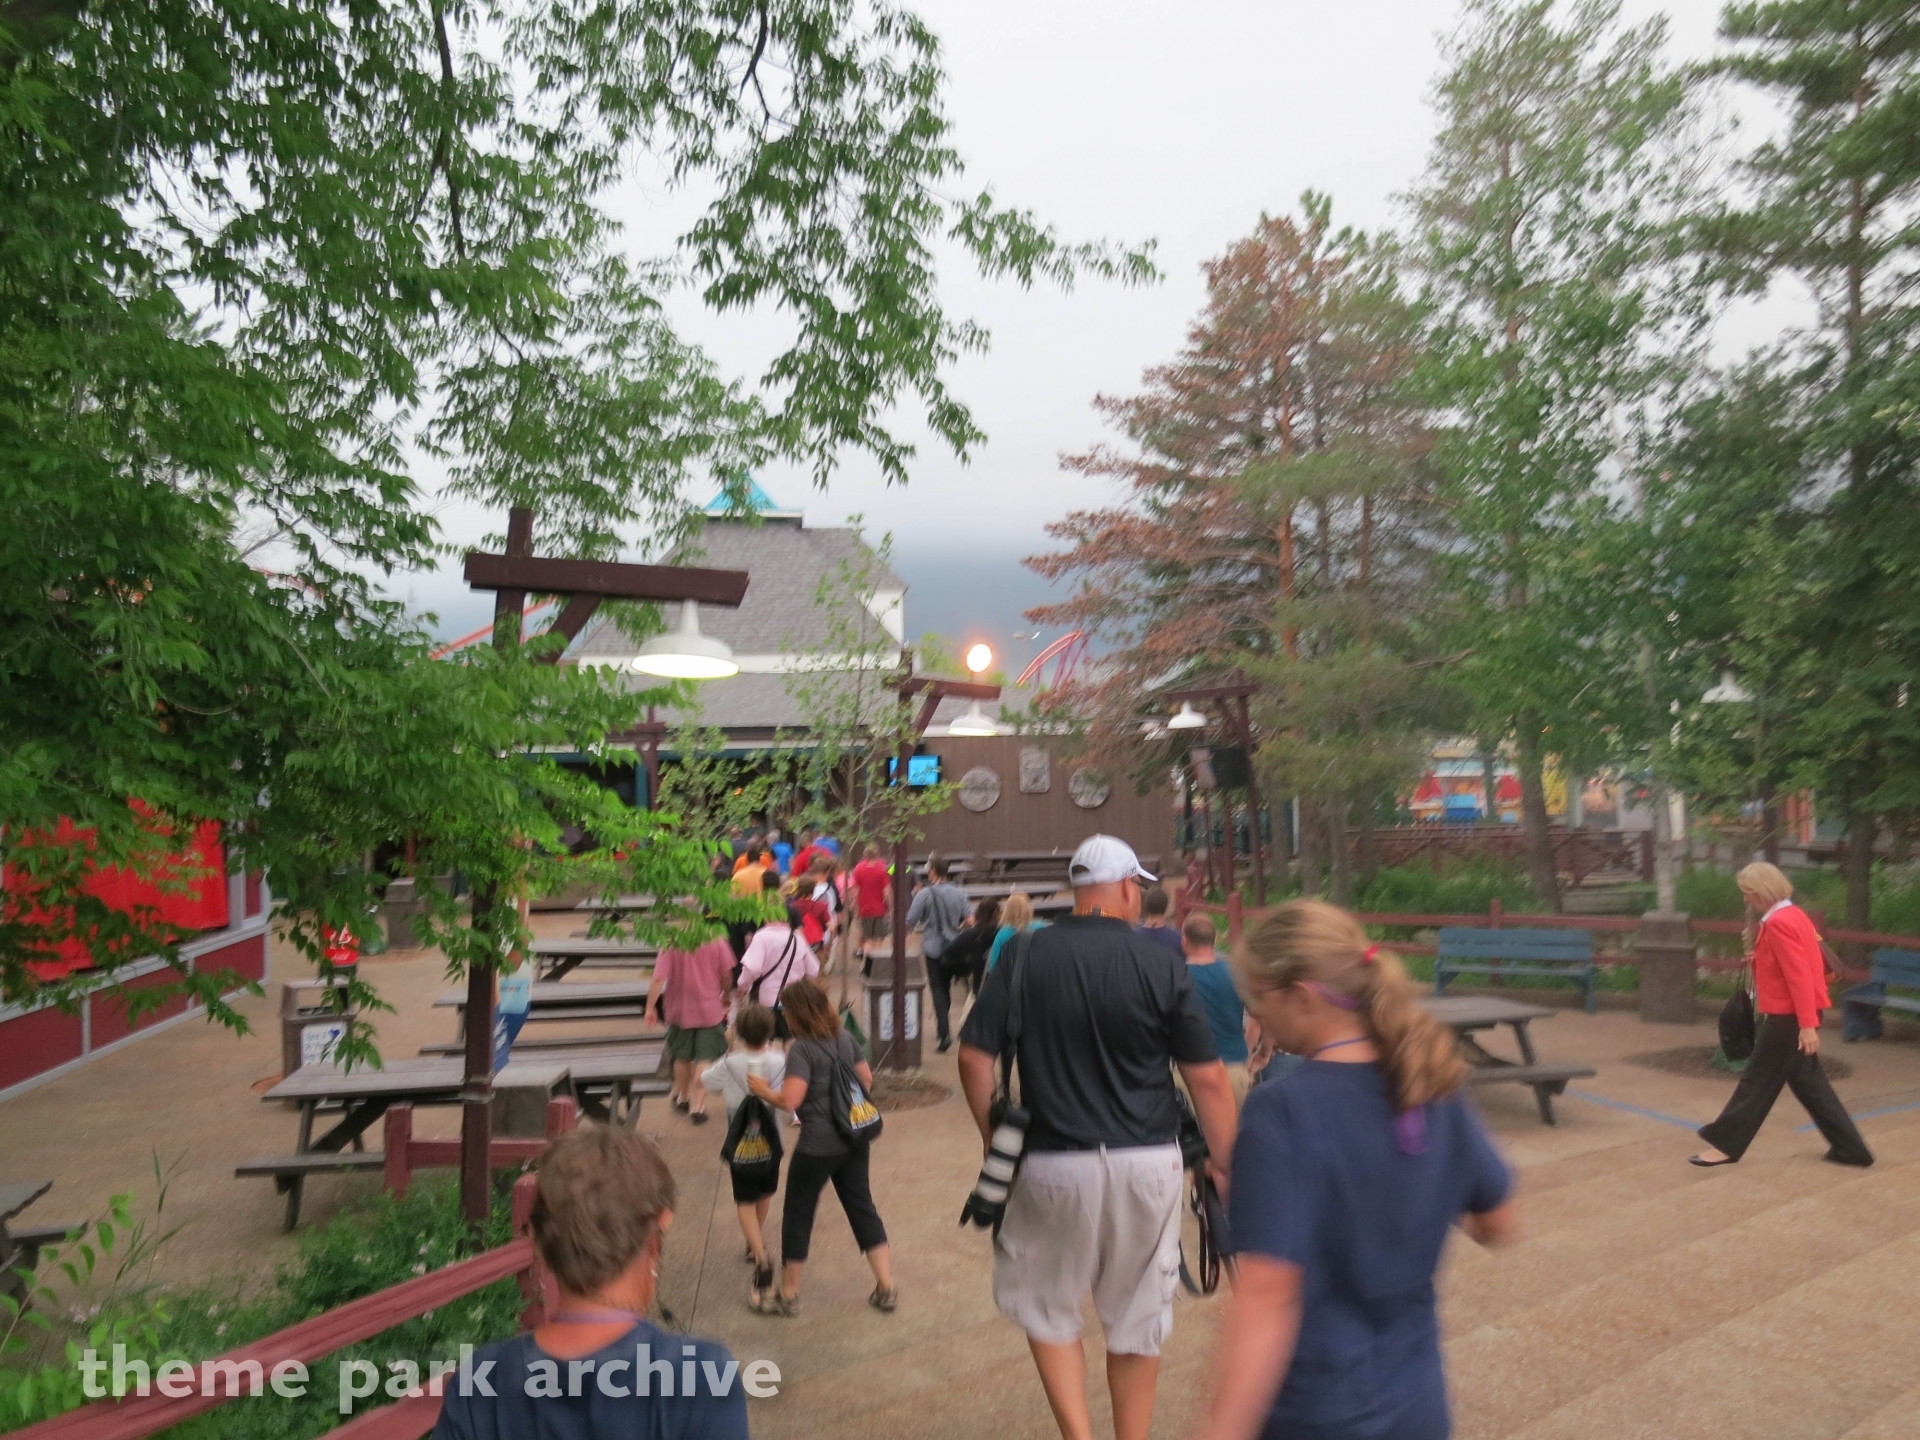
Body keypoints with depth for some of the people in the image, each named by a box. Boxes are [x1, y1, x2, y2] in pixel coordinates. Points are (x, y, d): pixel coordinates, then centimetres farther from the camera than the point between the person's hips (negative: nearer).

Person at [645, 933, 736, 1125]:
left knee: (682, 1057, 21)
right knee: (705, 1059, 7)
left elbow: (658, 978, -19)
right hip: (709, 1010, -1)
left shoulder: (671, 943, -14)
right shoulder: (717, 942, -10)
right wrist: (726, 996, 16)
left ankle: (681, 1097, 41)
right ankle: (697, 1106, 2)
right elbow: (726, 976, -2)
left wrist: (650, 1007, -11)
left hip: (680, 1010, 1)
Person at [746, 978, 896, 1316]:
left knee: (797, 1216, 10)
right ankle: (886, 1289, 19)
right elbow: (866, 1080, 12)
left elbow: (790, 1100, -25)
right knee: (863, 1209, 16)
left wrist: (763, 1090, -7)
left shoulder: (801, 1048, -18)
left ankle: (787, 1296, 24)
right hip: (853, 1139, 7)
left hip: (817, 1146, -7)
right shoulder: (845, 1038, 3)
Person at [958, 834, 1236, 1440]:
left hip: (1054, 1163, 0)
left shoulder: (1023, 957, -4)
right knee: (1138, 1320, 17)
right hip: (1149, 1163, 1)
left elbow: (974, 1056, -4)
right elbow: (1207, 1078, -5)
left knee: (1044, 1306, 19)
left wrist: (993, 1138, 9)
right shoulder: (1162, 965, -7)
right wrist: (1225, 1163, 6)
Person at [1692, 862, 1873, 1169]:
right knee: (1806, 1081, 16)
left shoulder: (1778, 923, -20)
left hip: (1788, 1016, -9)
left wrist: (1808, 1025, -24)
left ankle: (1726, 1143, 7)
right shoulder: (1793, 915, 11)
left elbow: (1799, 975, -24)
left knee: (1758, 1079, -1)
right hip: (1795, 1014, 10)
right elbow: (1804, 967, 18)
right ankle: (1850, 1148, 20)